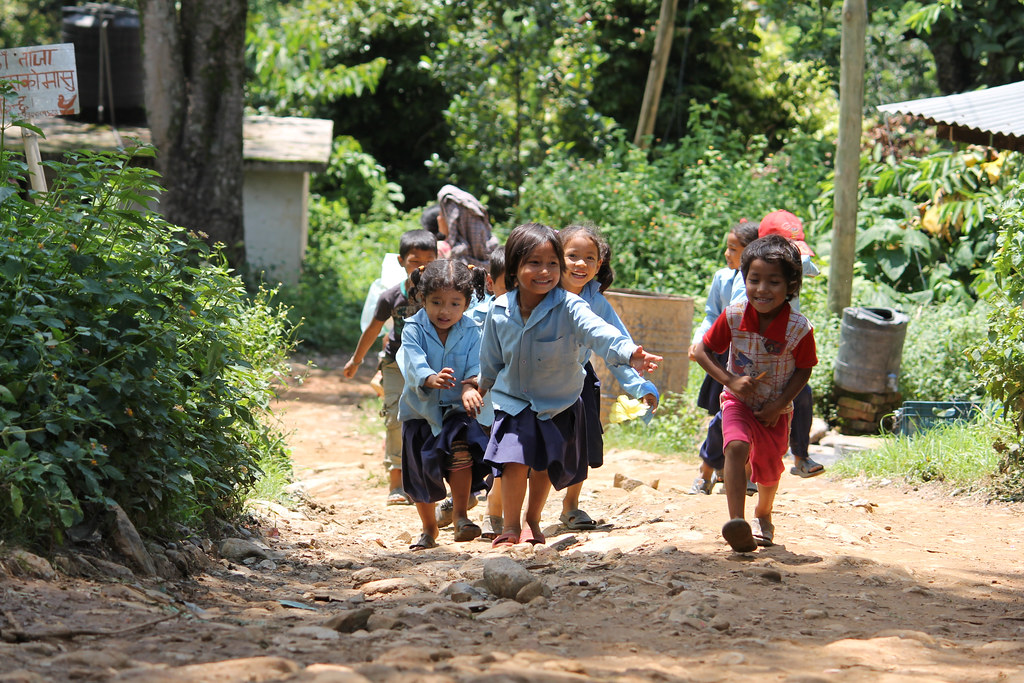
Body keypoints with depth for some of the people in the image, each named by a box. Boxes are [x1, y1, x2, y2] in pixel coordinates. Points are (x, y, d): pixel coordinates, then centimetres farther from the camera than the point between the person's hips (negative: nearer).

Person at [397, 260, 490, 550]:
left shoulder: (470, 332, -5)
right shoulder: (414, 329, -9)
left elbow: (475, 366, -16)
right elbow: (414, 362, -25)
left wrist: (470, 387, -39)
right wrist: (431, 379, -48)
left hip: (457, 409, -1)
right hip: (420, 410, 1)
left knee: (461, 449, -28)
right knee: (420, 473, 10)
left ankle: (460, 515, -14)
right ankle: (429, 528, 33)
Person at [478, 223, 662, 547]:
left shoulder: (568, 308, -22)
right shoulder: (500, 311, -11)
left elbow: (598, 332, -40)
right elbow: (491, 358, 8)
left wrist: (629, 353, -58)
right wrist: (483, 386, 24)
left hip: (559, 405, 0)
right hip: (513, 401, 0)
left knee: (546, 466, 11)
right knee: (514, 461, -13)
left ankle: (532, 520, 35)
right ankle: (510, 527, 5)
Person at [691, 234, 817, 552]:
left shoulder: (799, 329, -21)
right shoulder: (733, 317, -19)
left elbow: (804, 369, -7)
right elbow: (702, 351, -7)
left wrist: (780, 404, -16)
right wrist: (730, 380, -19)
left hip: (775, 410, 1)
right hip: (738, 401, -1)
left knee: (768, 471, 16)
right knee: (736, 446, -30)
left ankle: (763, 515, 51)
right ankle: (736, 524, -38)